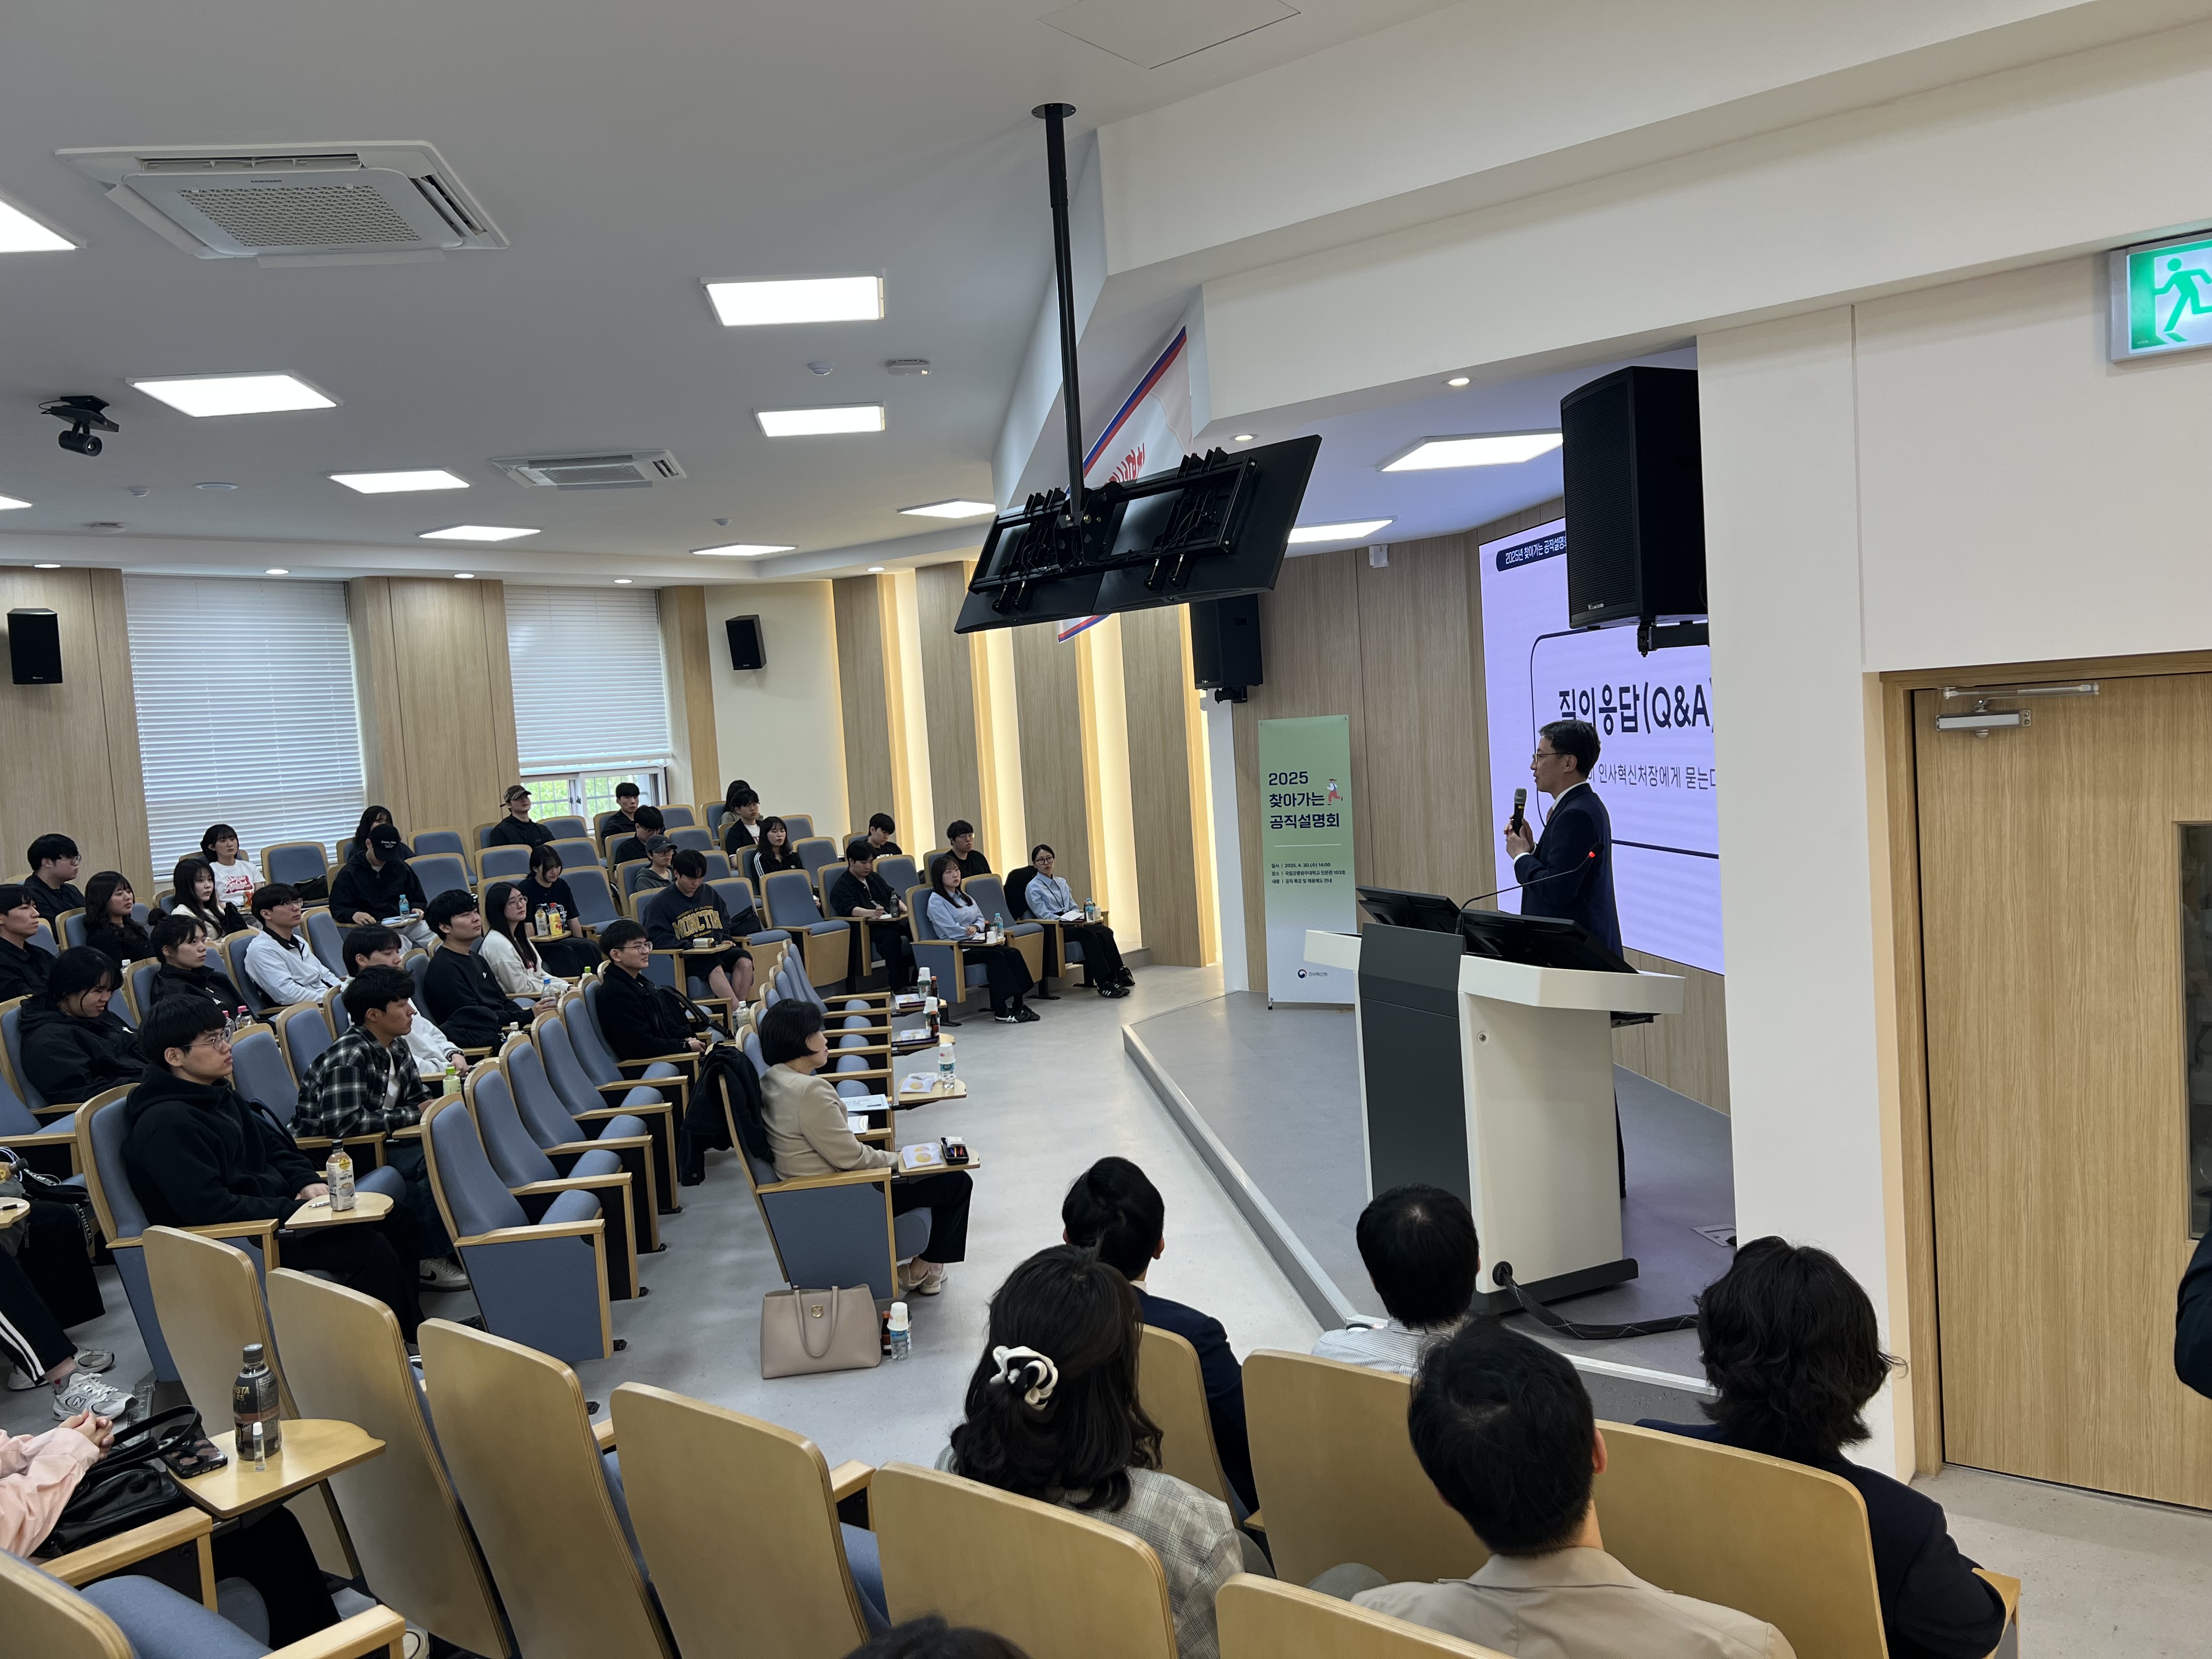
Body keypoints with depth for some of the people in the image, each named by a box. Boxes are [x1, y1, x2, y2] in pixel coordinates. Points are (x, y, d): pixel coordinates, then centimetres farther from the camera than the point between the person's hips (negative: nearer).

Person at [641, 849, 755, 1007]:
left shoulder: (710, 893, 19)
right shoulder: (660, 903, 2)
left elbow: (725, 924, 30)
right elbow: (655, 938, -7)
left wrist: (726, 940, 7)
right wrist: (692, 945, -16)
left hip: (718, 949, 5)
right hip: (686, 956, -5)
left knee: (744, 961, -26)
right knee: (714, 967, -36)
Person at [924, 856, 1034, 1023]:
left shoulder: (964, 897, 22)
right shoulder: (936, 901, -4)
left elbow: (981, 919, 18)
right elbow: (953, 931, -12)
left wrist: (976, 927, -6)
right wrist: (981, 937, -11)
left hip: (975, 945, 7)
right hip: (957, 950, -7)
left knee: (1013, 953, -18)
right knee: (996, 956, -30)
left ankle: (1018, 1005, -23)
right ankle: (1000, 1012, -33)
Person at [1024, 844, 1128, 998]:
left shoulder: (1061, 883, 21)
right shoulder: (1033, 888, 0)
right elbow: (1044, 915, -8)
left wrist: (1079, 918, -5)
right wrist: (1069, 920, -19)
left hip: (1071, 925, 6)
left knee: (1105, 932, -23)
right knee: (1089, 935, -33)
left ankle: (1118, 974, -24)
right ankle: (1104, 983, -36)